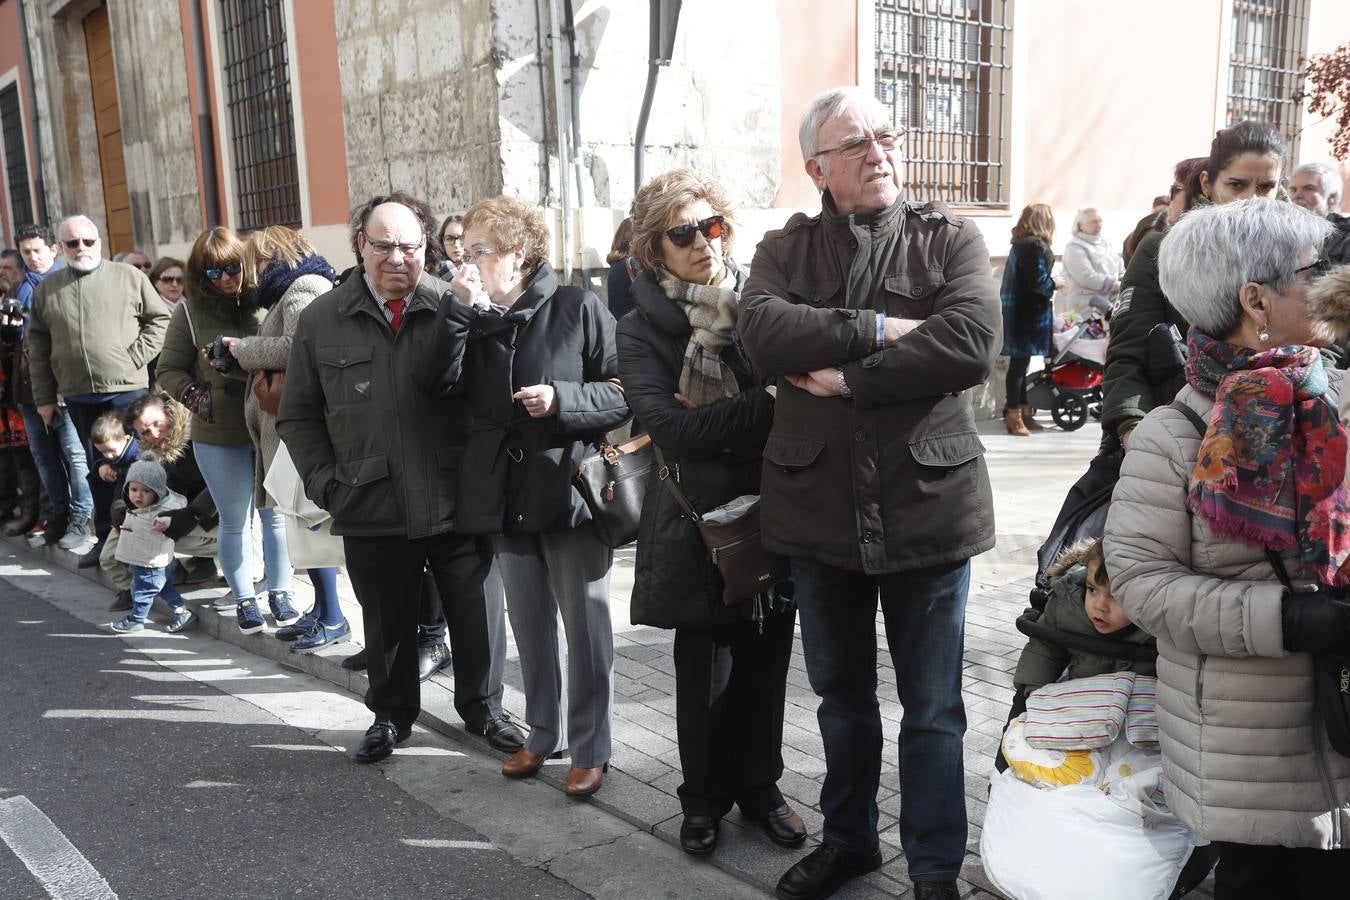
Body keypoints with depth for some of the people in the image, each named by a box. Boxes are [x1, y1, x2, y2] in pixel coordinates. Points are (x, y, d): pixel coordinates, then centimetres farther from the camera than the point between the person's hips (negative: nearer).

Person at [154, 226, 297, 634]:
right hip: (219, 436, 1)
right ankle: (243, 598, 23)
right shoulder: (191, 311, -1)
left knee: (276, 514, 8)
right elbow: (169, 369, 5)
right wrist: (194, 394, -12)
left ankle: (279, 593, 23)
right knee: (235, 521, 10)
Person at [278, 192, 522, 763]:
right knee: (387, 622, 17)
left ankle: (483, 707, 34)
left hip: (457, 502, -1)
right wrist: (325, 482, -2)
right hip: (372, 508, 1)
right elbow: (299, 415, 7)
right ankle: (391, 714, 38)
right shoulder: (322, 320, 2)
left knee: (477, 615, 11)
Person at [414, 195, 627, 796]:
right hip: (505, 496, 5)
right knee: (530, 627, 17)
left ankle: (590, 749, 19)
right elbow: (434, 384, -9)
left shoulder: (578, 308, -7)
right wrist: (457, 310, -15)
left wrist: (562, 400, -21)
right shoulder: (472, 318, 7)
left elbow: (625, 393, -7)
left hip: (570, 490, -5)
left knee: (584, 627, 5)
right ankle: (542, 735, 33)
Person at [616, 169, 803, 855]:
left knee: (765, 663, 11)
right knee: (704, 668, 6)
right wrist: (765, 408, -19)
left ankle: (759, 786, 31)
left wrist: (714, 421, -14)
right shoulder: (642, 328, -3)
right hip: (699, 518, -2)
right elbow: (667, 425, -16)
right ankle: (704, 798, 27)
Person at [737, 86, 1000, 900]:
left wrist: (845, 378, -18)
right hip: (820, 507, 2)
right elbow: (764, 331, -15)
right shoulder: (787, 247, 5)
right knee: (841, 692, 20)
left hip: (927, 504, -2)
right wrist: (879, 328, -20)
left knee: (932, 708, 9)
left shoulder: (951, 238, -1)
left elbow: (972, 341, -19)